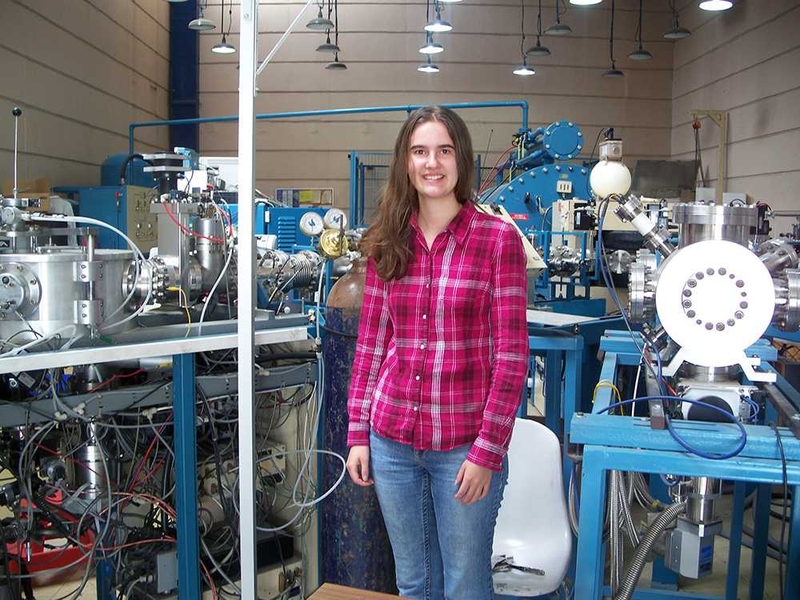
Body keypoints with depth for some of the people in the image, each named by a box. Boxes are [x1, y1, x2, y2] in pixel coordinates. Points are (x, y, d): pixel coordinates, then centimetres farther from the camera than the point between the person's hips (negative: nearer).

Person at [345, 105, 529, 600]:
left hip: (465, 446, -4)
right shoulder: (388, 244, 4)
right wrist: (358, 433, 5)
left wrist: (487, 451, -13)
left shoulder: (498, 238, -8)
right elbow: (370, 343, 8)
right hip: (392, 441, 4)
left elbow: (511, 354, -10)